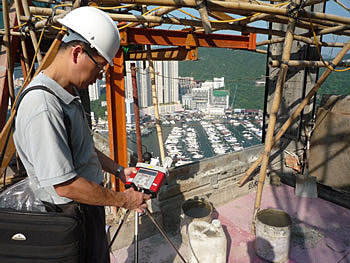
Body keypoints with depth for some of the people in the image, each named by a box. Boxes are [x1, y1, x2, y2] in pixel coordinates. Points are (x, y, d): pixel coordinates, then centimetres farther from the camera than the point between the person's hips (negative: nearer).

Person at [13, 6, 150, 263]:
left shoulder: (69, 95, 4)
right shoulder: (42, 106, -29)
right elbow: (65, 185, -29)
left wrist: (119, 170, 10)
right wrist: (123, 200, -18)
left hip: (89, 205, 9)